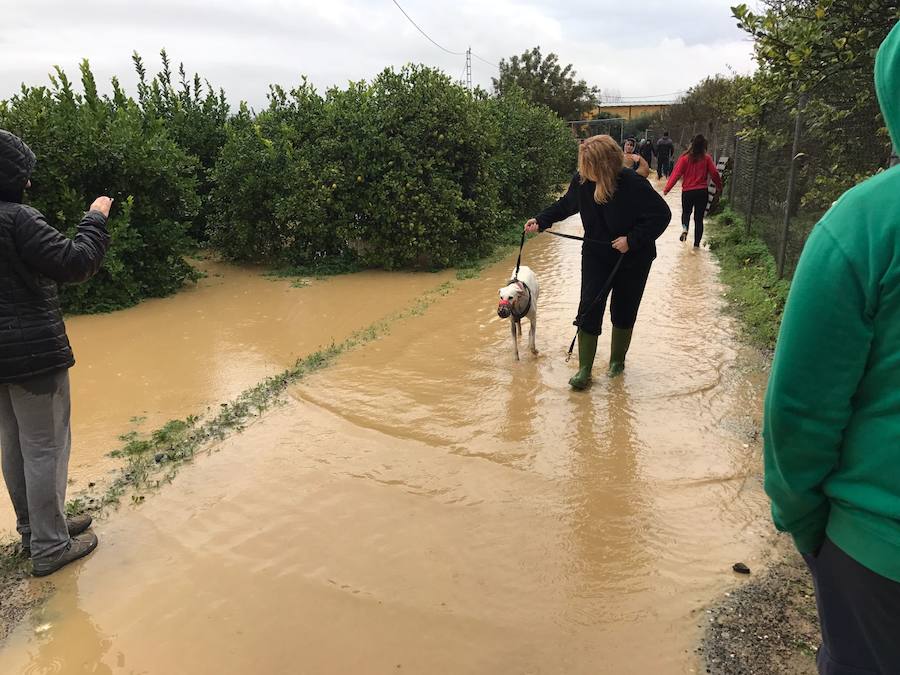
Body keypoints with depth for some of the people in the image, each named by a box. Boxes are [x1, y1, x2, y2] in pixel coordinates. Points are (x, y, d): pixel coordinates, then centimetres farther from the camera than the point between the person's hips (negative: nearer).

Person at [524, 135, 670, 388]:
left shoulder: (632, 184, -27)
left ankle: (617, 360, 32)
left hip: (632, 259, -3)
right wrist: (540, 221, 0)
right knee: (589, 309, -5)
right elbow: (565, 205, 8)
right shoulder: (581, 180, -12)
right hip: (596, 255, 3)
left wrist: (632, 239, -25)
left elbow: (661, 215, -20)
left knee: (623, 311, 10)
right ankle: (584, 369, 3)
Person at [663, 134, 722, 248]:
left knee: (686, 212, 22)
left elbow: (676, 174, -9)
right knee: (699, 218, 9)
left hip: (687, 191, 0)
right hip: (702, 192, 0)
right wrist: (719, 187, 14)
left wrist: (666, 189, -5)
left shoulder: (684, 158, -6)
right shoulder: (707, 159, -2)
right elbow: (714, 173, -1)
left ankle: (684, 228, -9)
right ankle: (696, 244, 8)